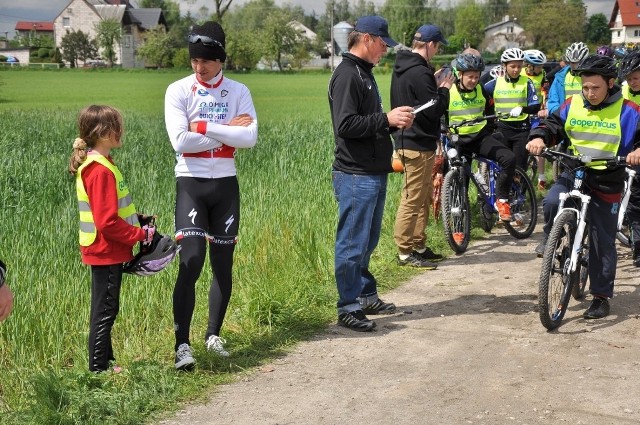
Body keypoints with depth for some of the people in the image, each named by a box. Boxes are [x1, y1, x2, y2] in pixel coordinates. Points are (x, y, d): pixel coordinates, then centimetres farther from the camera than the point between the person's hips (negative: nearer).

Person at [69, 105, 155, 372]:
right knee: (105, 310, -1)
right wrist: (141, 235, -16)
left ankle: (106, 360, 28)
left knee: (105, 309, 18)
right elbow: (107, 222, -24)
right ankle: (98, 368, 7)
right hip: (106, 252, -10)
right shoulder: (101, 170, -21)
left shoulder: (93, 165, 10)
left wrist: (138, 221, 9)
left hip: (104, 251, 10)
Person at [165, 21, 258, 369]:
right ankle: (182, 344, -9)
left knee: (223, 263, 10)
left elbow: (250, 138, -12)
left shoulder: (238, 92, 3)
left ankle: (214, 336, 25)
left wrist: (204, 127, -15)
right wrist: (227, 133, -12)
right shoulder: (178, 91, -3)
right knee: (191, 261, -14)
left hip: (225, 184, 3)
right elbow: (180, 141, -15)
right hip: (191, 183, -3)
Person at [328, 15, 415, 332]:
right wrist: (386, 119, -20)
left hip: (374, 173, 10)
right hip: (356, 175, -10)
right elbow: (345, 125, -22)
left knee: (367, 242, 17)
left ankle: (366, 296, 27)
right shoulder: (347, 75, -13)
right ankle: (348, 308, 4)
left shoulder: (364, 73, 18)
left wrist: (394, 122, 8)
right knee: (353, 244, -3)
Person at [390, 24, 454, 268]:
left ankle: (418, 246, 24)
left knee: (423, 198, 17)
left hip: (408, 139, 11)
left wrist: (434, 84, 11)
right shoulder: (419, 72, -20)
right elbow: (435, 110, -20)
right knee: (413, 199, -5)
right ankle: (405, 252, 0)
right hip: (418, 143, -11)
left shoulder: (402, 68, 12)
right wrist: (444, 89, -5)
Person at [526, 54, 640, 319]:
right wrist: (539, 138, -15)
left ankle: (601, 297, 16)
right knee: (551, 202, -29)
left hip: (606, 182, -2)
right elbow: (553, 124, 7)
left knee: (603, 243, 4)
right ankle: (552, 240, 4)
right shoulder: (572, 105, 0)